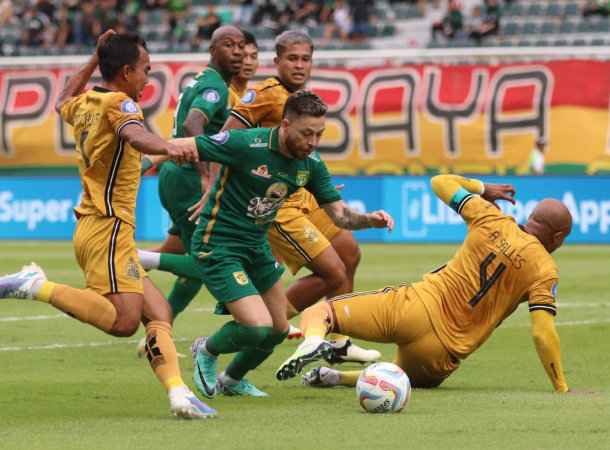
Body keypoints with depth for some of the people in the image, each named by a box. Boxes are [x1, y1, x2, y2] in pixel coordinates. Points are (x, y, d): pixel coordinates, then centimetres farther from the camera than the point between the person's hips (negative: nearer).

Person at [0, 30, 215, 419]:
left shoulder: (84, 105, 15)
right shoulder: (119, 103, -9)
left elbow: (63, 101, 42)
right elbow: (133, 133, -34)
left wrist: (94, 60, 41)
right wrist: (169, 148, -53)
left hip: (92, 225, 10)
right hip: (109, 227, -10)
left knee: (160, 312, 4)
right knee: (124, 322, -20)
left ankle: (178, 392, -9)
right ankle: (36, 287, -16)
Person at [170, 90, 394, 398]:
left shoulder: (310, 164, -4)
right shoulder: (245, 144, -24)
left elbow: (340, 214, -1)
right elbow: (180, 147, -19)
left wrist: (371, 220, -20)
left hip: (257, 246, 8)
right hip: (217, 247, -8)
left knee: (278, 329, 14)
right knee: (258, 326, -20)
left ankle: (232, 380, 42)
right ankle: (207, 351, 13)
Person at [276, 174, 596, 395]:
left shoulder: (491, 220, 4)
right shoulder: (544, 269, -3)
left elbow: (440, 182, 15)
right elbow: (543, 333, -10)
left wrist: (485, 189, 31)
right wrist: (562, 388, -2)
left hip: (413, 305, 1)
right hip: (437, 353, -1)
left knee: (318, 311, 11)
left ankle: (313, 341, -27)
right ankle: (339, 377, 3)